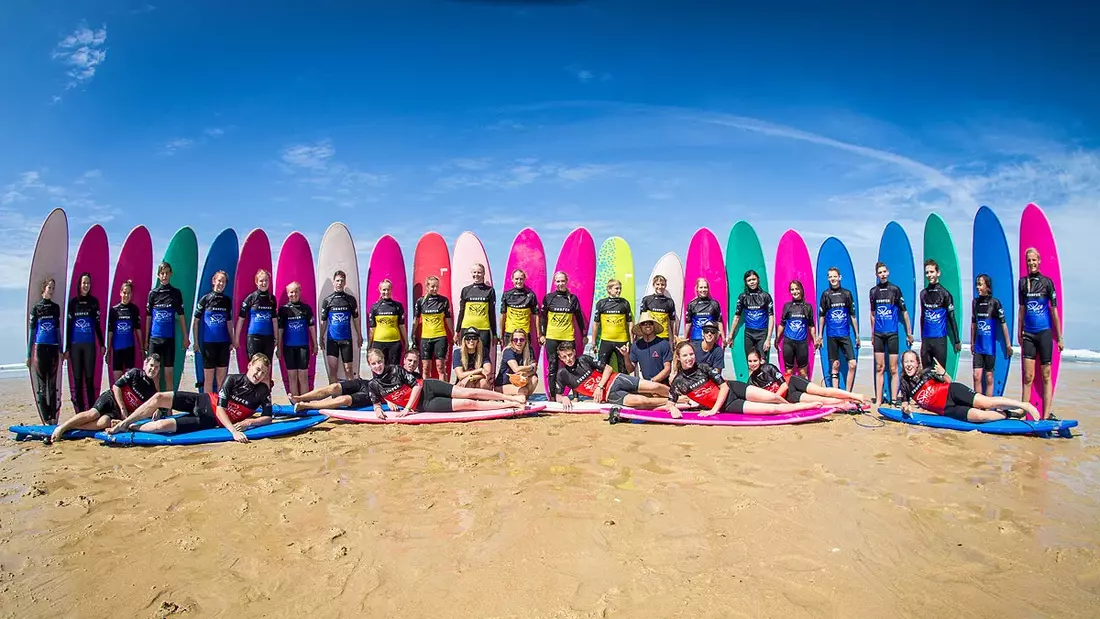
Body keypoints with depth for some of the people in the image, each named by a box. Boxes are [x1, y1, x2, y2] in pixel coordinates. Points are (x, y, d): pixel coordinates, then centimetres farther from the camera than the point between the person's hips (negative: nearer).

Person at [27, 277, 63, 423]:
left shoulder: (56, 307, 10)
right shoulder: (36, 308, 2)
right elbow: (31, 330, 3)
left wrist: (61, 350, 11)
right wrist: (29, 354, 2)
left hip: (53, 348, 3)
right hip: (40, 348, -3)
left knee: (53, 383, 5)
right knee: (41, 383, -1)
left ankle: (54, 416, 7)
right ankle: (46, 418, 1)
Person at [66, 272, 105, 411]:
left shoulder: (94, 302, 4)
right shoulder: (73, 302, 5)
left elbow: (98, 325, 7)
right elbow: (68, 326, 7)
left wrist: (102, 344, 5)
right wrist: (67, 348, 4)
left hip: (90, 345, -1)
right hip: (75, 346, 1)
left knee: (89, 378, 0)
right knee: (77, 379, 4)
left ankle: (91, 409, 1)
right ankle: (80, 412, 9)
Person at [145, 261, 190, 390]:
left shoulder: (176, 292, 5)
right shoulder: (153, 293, 6)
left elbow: (181, 316, 6)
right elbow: (148, 317, 8)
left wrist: (185, 337, 4)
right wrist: (146, 340, 8)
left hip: (170, 337, 0)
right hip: (154, 337, 1)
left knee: (169, 371, 2)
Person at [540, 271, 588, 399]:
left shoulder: (573, 298, 6)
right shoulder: (548, 298, 5)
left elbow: (579, 318, 12)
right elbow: (543, 317, 9)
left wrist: (584, 335, 12)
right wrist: (542, 335, 4)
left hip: (568, 337, 0)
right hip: (551, 337, 0)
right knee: (552, 366, 3)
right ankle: (552, 395, 9)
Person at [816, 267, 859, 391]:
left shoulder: (847, 293, 6)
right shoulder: (825, 294, 4)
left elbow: (853, 316, 9)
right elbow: (822, 316, 8)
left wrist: (857, 335, 7)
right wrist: (820, 335, 5)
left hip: (845, 334, 1)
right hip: (831, 335, -1)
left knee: (852, 364, -8)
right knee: (835, 365, 4)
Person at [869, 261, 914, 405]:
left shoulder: (895, 289, -1)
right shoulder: (873, 291, 8)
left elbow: (904, 312, 1)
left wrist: (909, 333, 1)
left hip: (892, 333, -3)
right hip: (878, 334, 3)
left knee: (893, 369, 1)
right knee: (879, 368, 4)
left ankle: (893, 400, 6)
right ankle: (879, 400, 7)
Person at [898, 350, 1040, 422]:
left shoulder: (927, 372, -1)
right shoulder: (905, 386, 2)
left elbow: (949, 382, 6)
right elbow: (905, 403, 10)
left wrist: (943, 373, -16)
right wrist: (905, 408, -15)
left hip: (952, 393, -1)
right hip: (947, 409, 1)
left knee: (987, 402, -22)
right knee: (979, 416, -22)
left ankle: (1024, 405, -2)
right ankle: (1012, 414, 0)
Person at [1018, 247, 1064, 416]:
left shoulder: (1047, 282, -2)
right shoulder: (1023, 282, 7)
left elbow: (1054, 310, -2)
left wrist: (1060, 337, -1)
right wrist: (1019, 333, 12)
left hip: (1045, 332, -3)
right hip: (1028, 334, 3)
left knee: (1046, 376, 2)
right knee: (1028, 377, 3)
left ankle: (1046, 417, 5)